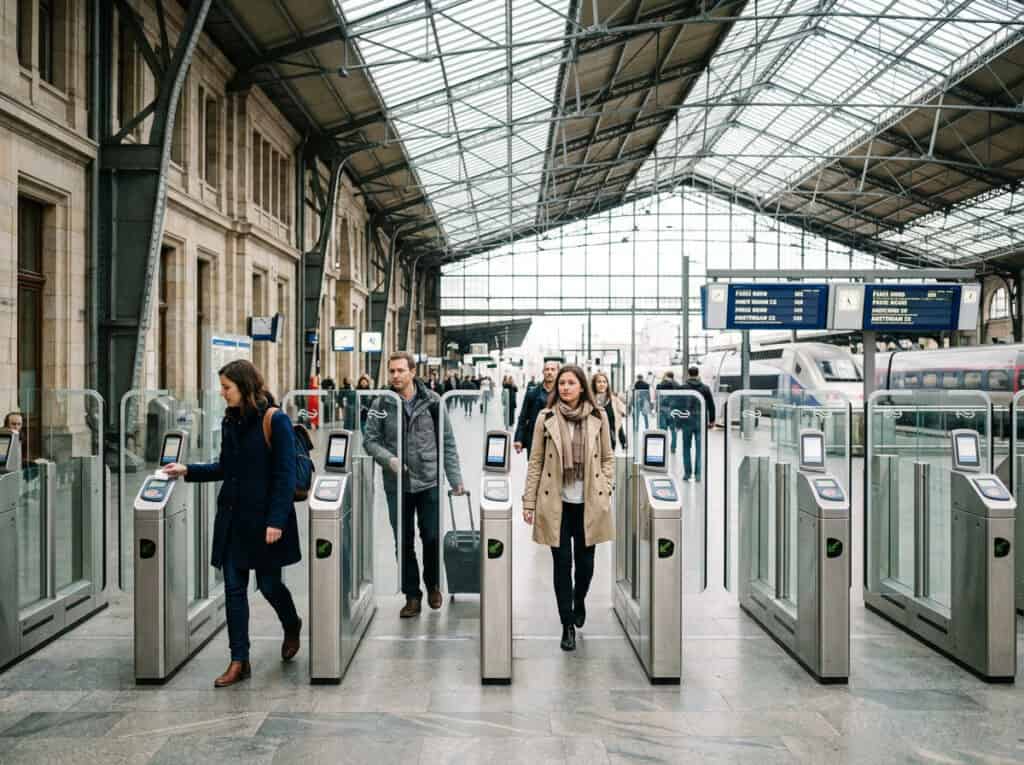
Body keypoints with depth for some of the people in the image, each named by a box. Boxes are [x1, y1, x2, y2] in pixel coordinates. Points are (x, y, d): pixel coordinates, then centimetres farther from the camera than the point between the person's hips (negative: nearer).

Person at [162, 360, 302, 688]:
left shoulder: (275, 421, -12)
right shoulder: (230, 422, 7)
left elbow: (285, 475, -13)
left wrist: (276, 520, -18)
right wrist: (188, 471, 9)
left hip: (264, 519, -6)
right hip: (232, 517, 6)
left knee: (268, 584, 6)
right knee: (233, 587, 4)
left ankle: (292, 627, 37)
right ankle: (239, 661, 11)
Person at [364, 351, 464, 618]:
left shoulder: (431, 401, -4)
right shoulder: (382, 403, -2)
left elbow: (448, 442, 1)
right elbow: (371, 439, 2)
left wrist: (455, 479, -2)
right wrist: (388, 458, -17)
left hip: (429, 481, -1)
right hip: (396, 484, 1)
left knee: (432, 538, 6)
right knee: (403, 543, 7)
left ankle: (433, 585, 30)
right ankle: (412, 595, 20)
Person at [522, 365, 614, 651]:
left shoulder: (598, 417, 2)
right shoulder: (545, 418, -1)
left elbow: (607, 458, 8)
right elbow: (535, 462, 1)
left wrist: (605, 491, -3)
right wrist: (529, 501, -2)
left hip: (588, 502, 1)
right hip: (556, 502, -1)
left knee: (585, 561, 9)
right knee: (562, 563, 1)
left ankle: (579, 602, 39)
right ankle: (567, 624, 12)